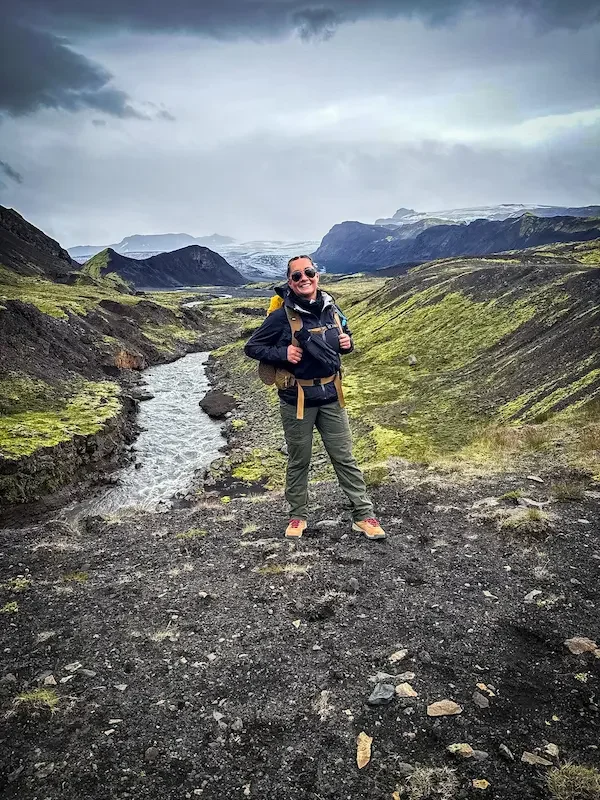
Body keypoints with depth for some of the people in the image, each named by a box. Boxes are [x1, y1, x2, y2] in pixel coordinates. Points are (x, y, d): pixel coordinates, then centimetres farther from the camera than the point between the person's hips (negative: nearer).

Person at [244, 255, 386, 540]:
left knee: (345, 457, 9)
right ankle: (298, 516, 30)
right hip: (297, 399, -3)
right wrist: (283, 353, -20)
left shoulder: (331, 309, 1)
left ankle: (363, 515, 19)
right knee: (298, 461, 12)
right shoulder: (282, 316, -13)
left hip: (331, 397, 3)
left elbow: (344, 336, 19)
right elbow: (252, 347, -6)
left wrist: (348, 343, -5)